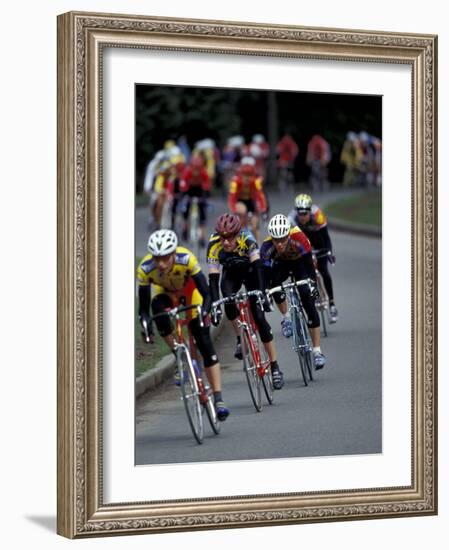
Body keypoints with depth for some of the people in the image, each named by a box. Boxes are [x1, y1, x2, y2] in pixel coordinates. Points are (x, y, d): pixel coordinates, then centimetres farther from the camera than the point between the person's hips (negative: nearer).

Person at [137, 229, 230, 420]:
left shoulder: (186, 259, -39)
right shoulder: (145, 269, -34)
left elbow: (206, 294, -35)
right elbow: (143, 307, -27)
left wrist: (204, 313, -52)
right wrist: (145, 324, -45)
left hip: (190, 290, -2)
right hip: (165, 291, 2)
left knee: (204, 342, -12)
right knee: (158, 310, -34)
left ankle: (218, 399, -10)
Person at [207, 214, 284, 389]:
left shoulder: (247, 239, -36)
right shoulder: (214, 246, -31)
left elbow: (258, 267, -42)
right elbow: (213, 278, -33)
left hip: (250, 271, -2)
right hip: (231, 274, 2)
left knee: (259, 317, -12)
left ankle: (275, 368, -7)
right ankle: (240, 339, -9)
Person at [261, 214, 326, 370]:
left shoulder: (299, 239, -37)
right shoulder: (267, 246, -34)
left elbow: (309, 264, -33)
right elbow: (265, 274, -31)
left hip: (299, 263, -1)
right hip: (281, 264, 1)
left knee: (309, 304, -15)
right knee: (275, 285, -33)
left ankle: (317, 351, -12)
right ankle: (286, 318, -5)